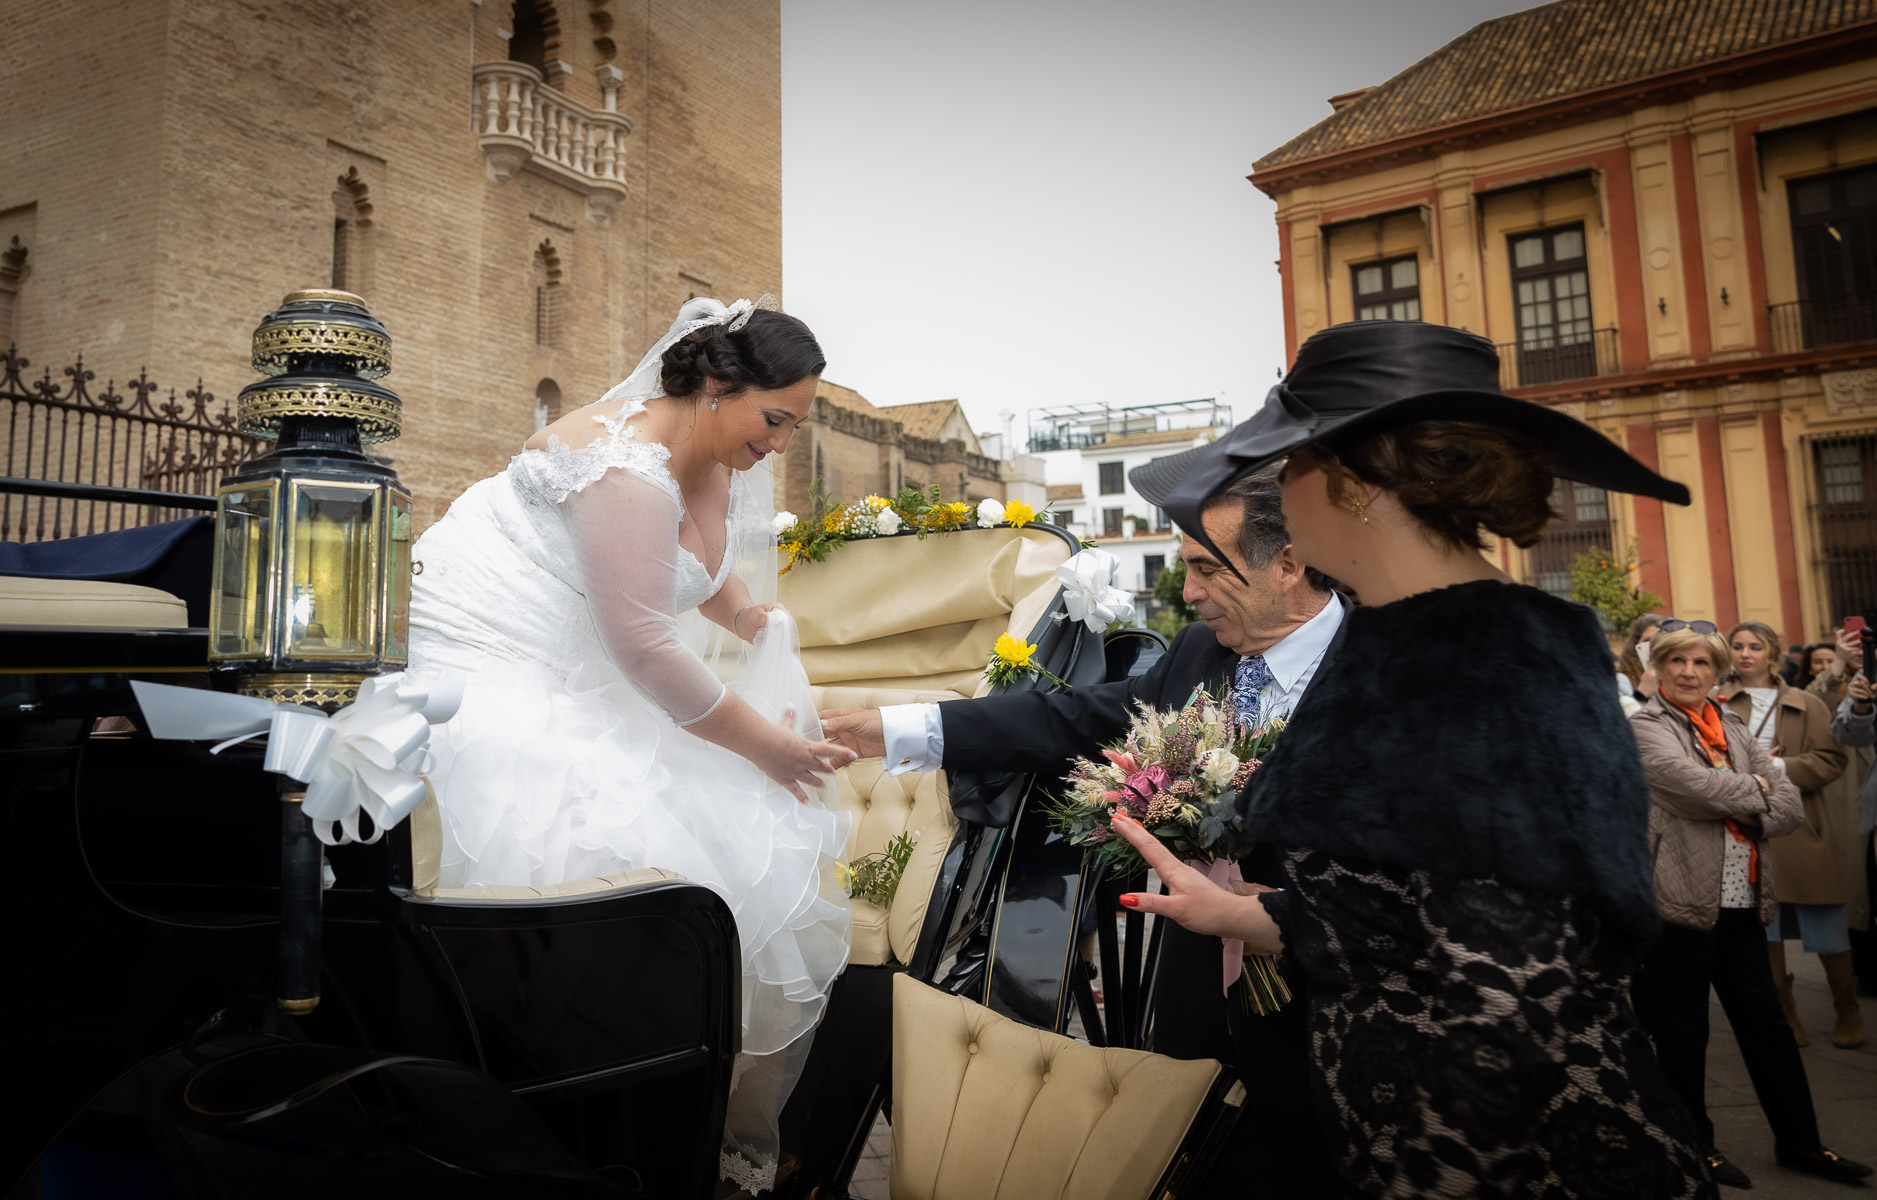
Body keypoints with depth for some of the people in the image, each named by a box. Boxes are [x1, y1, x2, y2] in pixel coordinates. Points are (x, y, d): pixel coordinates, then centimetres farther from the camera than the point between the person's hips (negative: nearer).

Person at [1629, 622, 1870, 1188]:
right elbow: (1699, 788, -21)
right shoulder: (1644, 727, -6)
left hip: (1742, 901, 6)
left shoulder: (1733, 726, 14)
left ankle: (1798, 1141, 29)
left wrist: (1744, 814, -10)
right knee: (1682, 1033, 5)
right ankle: (1695, 1146, 20)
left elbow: (1790, 804, 8)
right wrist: (1757, 790, -4)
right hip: (1680, 901, -6)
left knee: (1767, 1023, 15)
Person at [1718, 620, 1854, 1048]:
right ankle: (1784, 1011, 21)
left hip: (1802, 830, 0)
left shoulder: (1807, 705, 7)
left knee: (1828, 930, 4)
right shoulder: (1716, 704, 5)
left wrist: (1777, 767, -15)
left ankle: (1847, 1012, 24)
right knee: (1761, 926, 6)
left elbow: (1831, 760, -3)